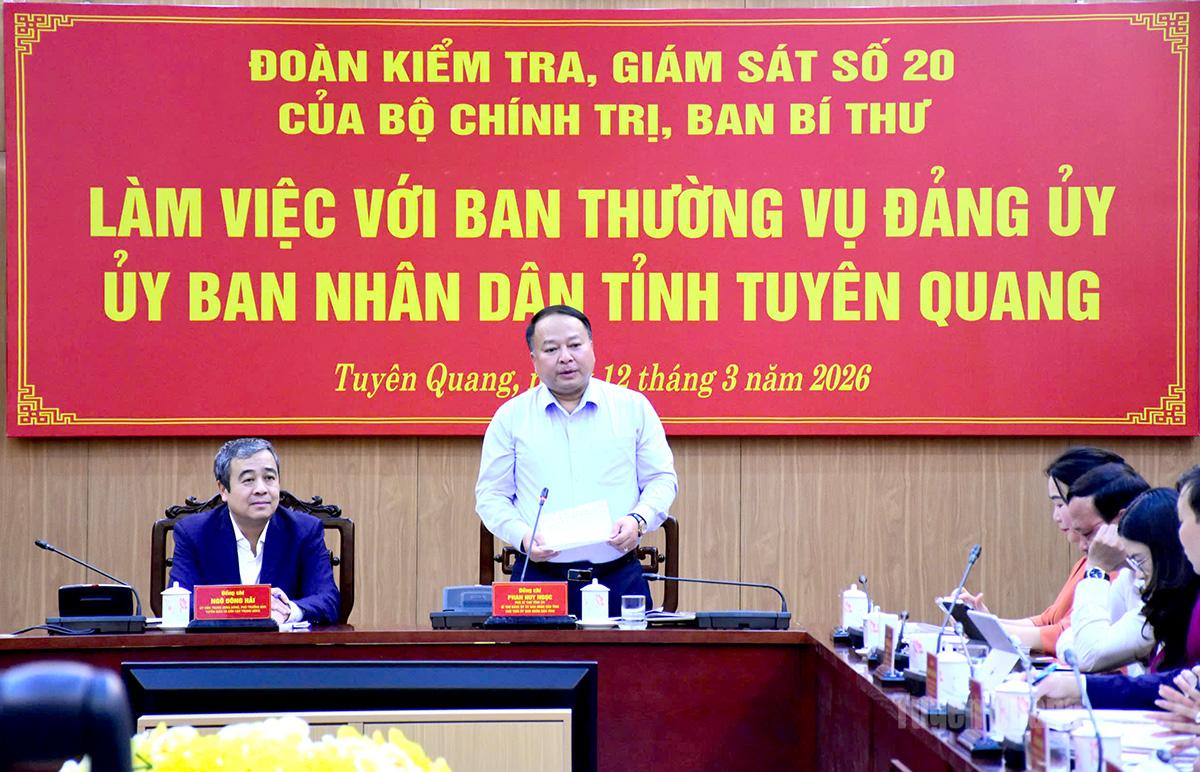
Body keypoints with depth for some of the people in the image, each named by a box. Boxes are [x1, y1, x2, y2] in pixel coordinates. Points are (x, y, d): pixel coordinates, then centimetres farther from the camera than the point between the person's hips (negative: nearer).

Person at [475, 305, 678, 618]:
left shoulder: (634, 407, 7)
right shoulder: (511, 417, 6)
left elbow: (662, 479, 9)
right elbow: (491, 495, 7)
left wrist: (639, 519, -10)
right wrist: (523, 536, -11)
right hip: (539, 579, 0)